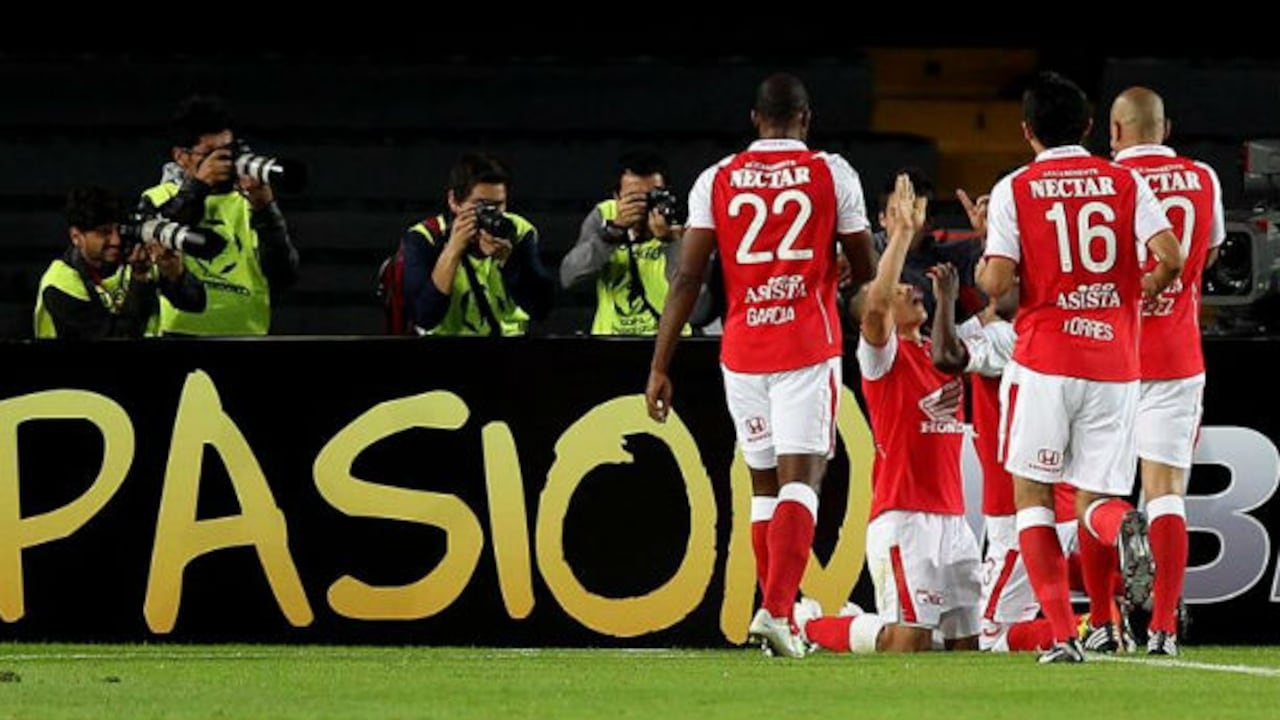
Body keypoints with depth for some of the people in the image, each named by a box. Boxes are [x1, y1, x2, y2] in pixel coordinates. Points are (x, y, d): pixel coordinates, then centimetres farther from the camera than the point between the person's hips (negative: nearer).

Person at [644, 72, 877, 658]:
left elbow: (687, 277, 0)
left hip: (742, 350, 2)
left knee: (764, 481, 14)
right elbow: (865, 274, 9)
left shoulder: (717, 180, 5)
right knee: (800, 478, -7)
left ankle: (777, 610, 15)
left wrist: (659, 367, 2)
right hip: (808, 347, -2)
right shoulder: (832, 175, 1)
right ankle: (776, 609, -22)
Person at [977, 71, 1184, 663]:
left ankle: (1062, 633, -4)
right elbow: (1171, 259, -7)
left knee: (1031, 493, 10)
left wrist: (983, 269, 14)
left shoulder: (1014, 190, -1)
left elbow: (997, 283, -9)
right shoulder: (1126, 183, 5)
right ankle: (1123, 525, -28)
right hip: (1116, 364, 2)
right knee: (1093, 501, 10)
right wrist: (1145, 289, 14)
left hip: (1044, 362, -2)